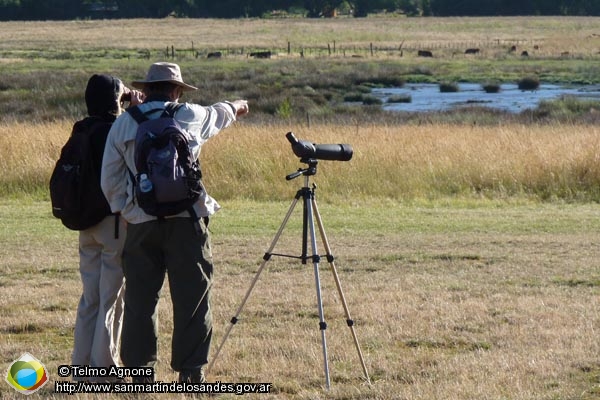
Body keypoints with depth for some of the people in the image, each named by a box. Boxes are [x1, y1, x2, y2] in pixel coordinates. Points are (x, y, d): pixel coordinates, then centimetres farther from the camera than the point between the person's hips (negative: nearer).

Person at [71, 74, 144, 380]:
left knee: (90, 297, 14)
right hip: (116, 221, -7)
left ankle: (81, 365, 17)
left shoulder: (82, 131, 6)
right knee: (112, 297, 0)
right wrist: (138, 108, -4)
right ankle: (104, 367, 2)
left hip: (87, 223, 7)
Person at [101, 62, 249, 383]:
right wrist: (235, 108, 48)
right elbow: (217, 115, 26)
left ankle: (139, 368, 9)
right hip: (185, 220, -2)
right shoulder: (190, 116, 2)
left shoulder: (122, 125, 5)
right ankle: (191, 369, 1)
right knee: (191, 296, 2)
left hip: (140, 223, 2)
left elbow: (109, 179, 7)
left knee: (140, 298, 7)